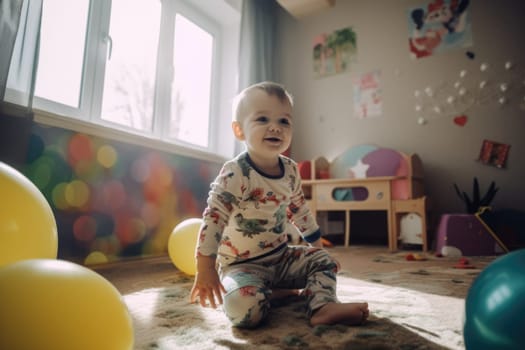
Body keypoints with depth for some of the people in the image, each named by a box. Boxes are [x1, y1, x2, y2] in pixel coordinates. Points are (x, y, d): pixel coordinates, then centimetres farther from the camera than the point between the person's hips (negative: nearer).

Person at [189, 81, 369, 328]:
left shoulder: (290, 170, -1)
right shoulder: (235, 174, -23)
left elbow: (298, 207, 15)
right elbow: (214, 217, -24)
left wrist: (314, 241, 23)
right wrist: (205, 268, -25)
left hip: (280, 254, 7)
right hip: (241, 264, -6)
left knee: (324, 260, 3)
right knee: (247, 309, -28)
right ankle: (275, 290, 0)